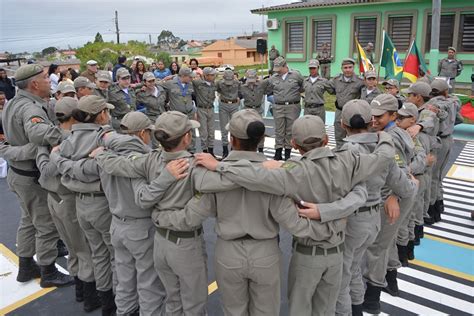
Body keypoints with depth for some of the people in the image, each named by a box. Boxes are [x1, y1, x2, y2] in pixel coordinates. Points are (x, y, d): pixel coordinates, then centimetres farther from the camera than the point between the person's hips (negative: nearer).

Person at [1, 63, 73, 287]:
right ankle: (48, 273, 20)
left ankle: (26, 267, 38)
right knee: (47, 226, 5)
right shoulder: (30, 108, -26)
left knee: (29, 220, 24)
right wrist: (66, 138, -38)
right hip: (34, 177, -10)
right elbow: (38, 133, -47)